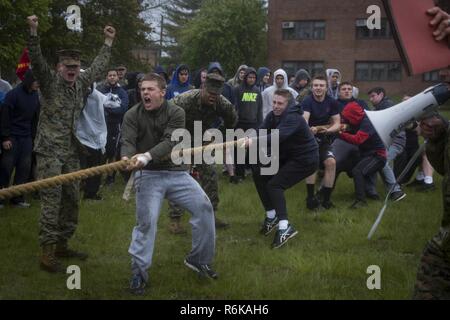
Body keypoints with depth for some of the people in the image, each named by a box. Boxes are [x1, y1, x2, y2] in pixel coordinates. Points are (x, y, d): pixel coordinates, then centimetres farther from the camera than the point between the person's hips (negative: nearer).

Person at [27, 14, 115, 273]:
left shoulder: (81, 84, 10)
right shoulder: (50, 81, -5)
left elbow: (99, 67, 24)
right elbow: (37, 60, -21)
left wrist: (108, 42, 29)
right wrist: (34, 33, -33)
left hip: (71, 152, 6)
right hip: (50, 151, -6)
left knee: (72, 200, 9)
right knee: (52, 201, -10)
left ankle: (62, 245, 22)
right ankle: (47, 253, -8)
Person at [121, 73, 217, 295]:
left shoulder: (176, 113, -5)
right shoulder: (132, 115, -1)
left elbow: (170, 142, -20)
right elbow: (127, 142, -14)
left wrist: (147, 156, -37)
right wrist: (127, 157, -39)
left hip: (175, 172, 2)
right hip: (147, 175, -2)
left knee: (203, 207, -4)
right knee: (146, 221, -12)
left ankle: (198, 258, 15)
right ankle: (138, 273, 1)